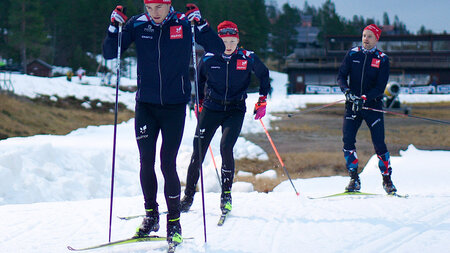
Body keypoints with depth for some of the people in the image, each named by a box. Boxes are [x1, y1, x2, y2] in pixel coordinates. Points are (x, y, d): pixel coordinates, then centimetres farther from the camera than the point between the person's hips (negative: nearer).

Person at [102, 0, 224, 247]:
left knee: (168, 164, -6)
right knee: (146, 162, 4)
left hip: (174, 105, -2)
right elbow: (109, 53, 2)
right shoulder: (137, 25, -1)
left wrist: (199, 23, -21)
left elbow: (218, 48, -9)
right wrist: (114, 27, -13)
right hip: (145, 105, 3)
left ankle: (174, 222, 5)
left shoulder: (185, 24, -6)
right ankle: (151, 215, 21)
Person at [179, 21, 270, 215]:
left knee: (226, 148, -21)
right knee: (198, 152, -4)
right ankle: (188, 196, 10)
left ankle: (226, 194, -5)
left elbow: (264, 75, 12)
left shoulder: (248, 59, -5)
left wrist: (262, 101, 9)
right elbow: (199, 80, 16)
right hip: (211, 108, 1)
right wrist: (199, 103, 16)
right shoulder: (208, 59, -3)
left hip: (235, 110, -1)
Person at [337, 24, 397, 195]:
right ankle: (354, 179, -2)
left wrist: (364, 98, -22)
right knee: (347, 140, -11)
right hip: (352, 104, 2)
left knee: (379, 144, -5)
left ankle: (387, 180, 9)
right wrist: (347, 91, -18)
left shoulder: (382, 59, -1)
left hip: (373, 105, -2)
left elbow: (381, 86, -8)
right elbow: (341, 75, 2)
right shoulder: (353, 54, 6)